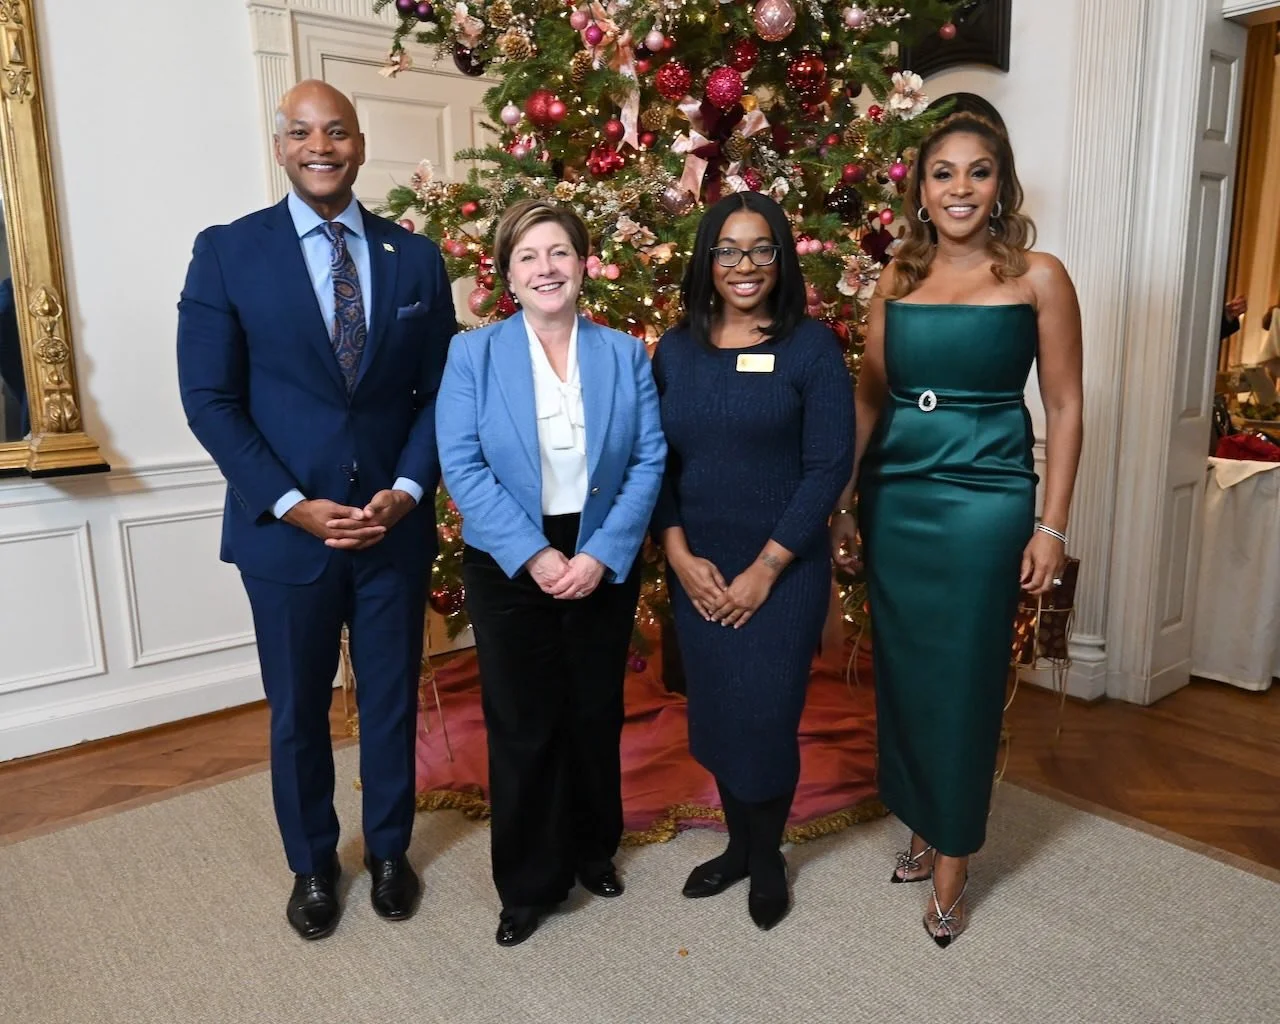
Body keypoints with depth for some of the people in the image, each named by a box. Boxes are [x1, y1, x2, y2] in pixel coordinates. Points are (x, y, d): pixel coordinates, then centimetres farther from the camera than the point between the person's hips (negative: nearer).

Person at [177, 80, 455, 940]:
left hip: (396, 525, 2)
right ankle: (313, 865, 36)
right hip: (285, 529, -1)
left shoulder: (417, 257, 4)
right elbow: (210, 400, -5)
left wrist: (407, 490, -10)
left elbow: (440, 390, 4)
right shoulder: (227, 252, -2)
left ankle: (389, 850, 37)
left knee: (392, 700, 14)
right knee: (298, 712, 13)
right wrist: (292, 505, -14)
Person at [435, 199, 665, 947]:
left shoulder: (625, 354, 1)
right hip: (509, 568, -1)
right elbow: (463, 467, -10)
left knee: (596, 715, 15)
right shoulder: (473, 354, -4)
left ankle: (593, 850, 39)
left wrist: (602, 554, -15)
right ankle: (528, 884, 26)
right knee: (522, 725, 7)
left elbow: (650, 460, -5)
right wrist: (533, 555, -18)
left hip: (604, 564, 2)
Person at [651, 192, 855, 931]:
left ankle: (768, 857, 29)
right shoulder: (675, 349, 5)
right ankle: (738, 843, 36)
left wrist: (764, 569, -13)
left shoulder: (812, 346, -5)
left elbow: (828, 467, -10)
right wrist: (680, 555, -8)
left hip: (783, 572, -3)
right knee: (715, 715, 12)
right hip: (696, 573, 4)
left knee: (766, 718, 3)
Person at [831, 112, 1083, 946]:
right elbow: (869, 397, 10)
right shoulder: (898, 279, 8)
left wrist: (1052, 525, -7)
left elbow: (1065, 409, -2)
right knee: (904, 673, 13)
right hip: (893, 495, 4)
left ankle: (952, 867, 23)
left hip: (985, 497, -4)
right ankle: (925, 830, 34)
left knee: (963, 680, 5)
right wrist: (843, 502, 8)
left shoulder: (1037, 277, -3)